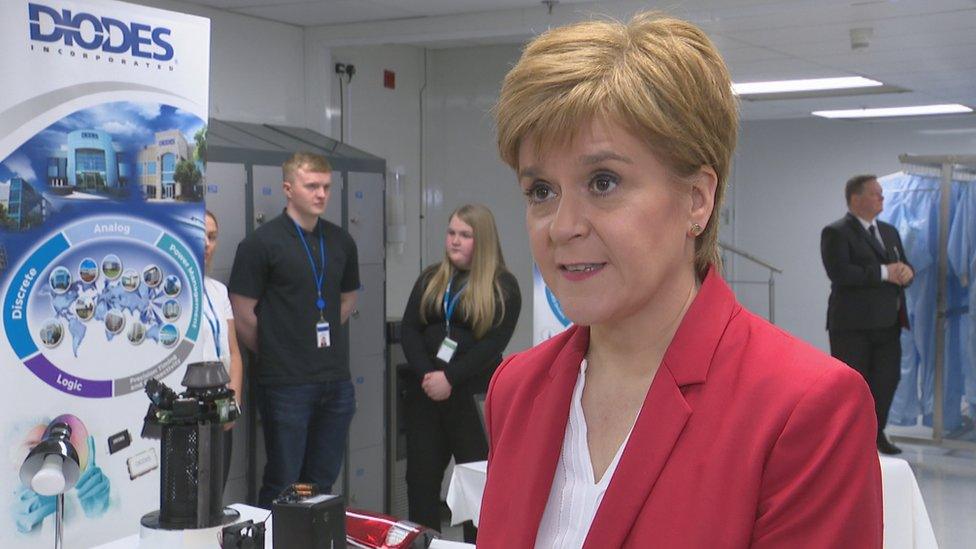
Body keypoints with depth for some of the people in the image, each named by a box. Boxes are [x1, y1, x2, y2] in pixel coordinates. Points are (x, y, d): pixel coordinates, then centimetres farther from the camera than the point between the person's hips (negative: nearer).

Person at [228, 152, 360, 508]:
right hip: (286, 384, -5)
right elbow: (242, 313, -8)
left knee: (323, 481, 13)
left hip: (336, 381, 5)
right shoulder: (262, 243, -9)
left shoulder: (341, 242, 9)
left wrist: (325, 338, 12)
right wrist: (272, 353, 3)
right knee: (283, 483, 2)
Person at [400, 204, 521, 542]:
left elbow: (495, 342, -11)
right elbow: (409, 329, 3)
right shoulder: (430, 279, 12)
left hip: (474, 396, -4)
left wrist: (450, 378, -18)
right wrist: (425, 375, -13)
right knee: (421, 476, 8)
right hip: (424, 392, 4)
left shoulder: (503, 286, -2)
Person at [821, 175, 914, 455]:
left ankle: (876, 432, 24)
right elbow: (840, 273, -21)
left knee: (887, 379, 7)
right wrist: (883, 273, -19)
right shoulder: (836, 233, -6)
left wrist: (905, 271, -6)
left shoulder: (890, 232, 19)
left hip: (888, 323, 7)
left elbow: (904, 267, 20)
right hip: (853, 324, -7)